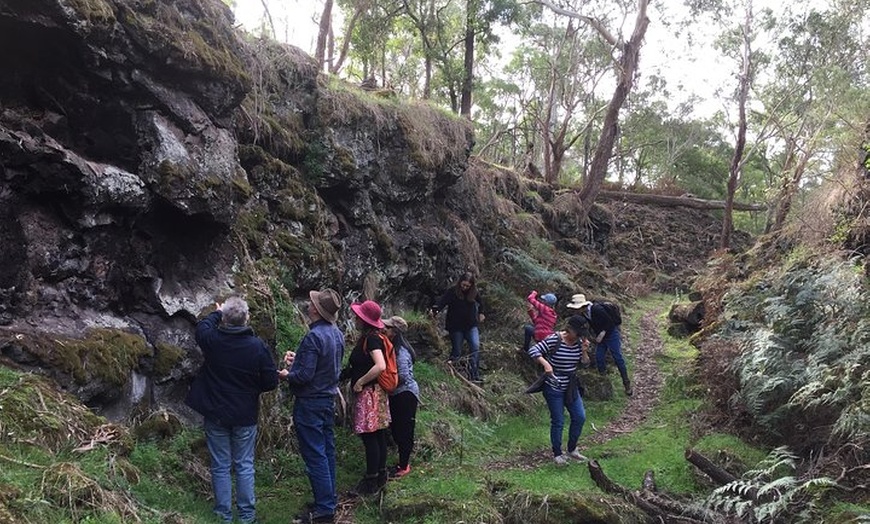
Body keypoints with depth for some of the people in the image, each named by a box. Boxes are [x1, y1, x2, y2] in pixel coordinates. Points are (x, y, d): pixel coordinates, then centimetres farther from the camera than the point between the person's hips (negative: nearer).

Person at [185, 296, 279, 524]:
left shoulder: (212, 341, -13)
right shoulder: (258, 346, -16)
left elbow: (201, 326, 12)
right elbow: (271, 382, -10)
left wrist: (217, 313, 29)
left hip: (216, 414, 1)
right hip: (245, 416, 0)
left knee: (220, 467, 11)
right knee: (244, 466, 11)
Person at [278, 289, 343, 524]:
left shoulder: (314, 337, -23)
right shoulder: (337, 334, 4)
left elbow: (305, 375, -23)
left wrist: (287, 375, -4)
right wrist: (298, 359, 16)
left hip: (310, 403, -9)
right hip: (328, 400, 9)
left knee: (314, 456, -2)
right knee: (327, 451, 16)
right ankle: (329, 498, 27)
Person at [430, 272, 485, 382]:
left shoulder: (474, 293, -1)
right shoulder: (452, 292, -12)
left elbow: (480, 302, 23)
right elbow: (442, 302, -27)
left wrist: (481, 313, 20)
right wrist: (434, 310, -44)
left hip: (471, 326, 2)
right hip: (455, 327, -2)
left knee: (476, 347, -11)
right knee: (457, 351, 3)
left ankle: (474, 375, -12)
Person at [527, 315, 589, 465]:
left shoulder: (579, 342, -1)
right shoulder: (554, 340, -19)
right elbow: (533, 350, -23)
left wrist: (584, 351, -11)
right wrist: (546, 364, -37)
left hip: (571, 387, 6)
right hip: (553, 388, -6)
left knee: (580, 417, 9)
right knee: (558, 422, 3)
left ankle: (572, 449, 29)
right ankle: (557, 454, 22)